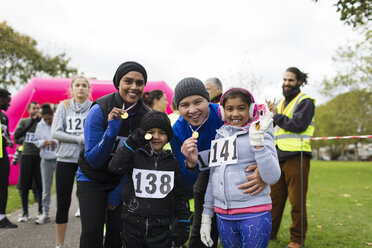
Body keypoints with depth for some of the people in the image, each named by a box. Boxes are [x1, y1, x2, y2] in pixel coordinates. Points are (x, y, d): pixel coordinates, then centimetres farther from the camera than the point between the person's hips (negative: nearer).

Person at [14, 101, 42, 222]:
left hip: (40, 156, -1)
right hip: (27, 155, 1)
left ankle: (41, 211, 14)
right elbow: (16, 136, -6)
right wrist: (31, 122, -11)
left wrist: (40, 120, -11)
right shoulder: (23, 121, 8)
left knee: (40, 185, 1)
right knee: (24, 185, 3)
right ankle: (25, 212, 14)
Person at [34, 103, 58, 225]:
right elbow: (36, 141, 10)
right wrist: (43, 142, -11)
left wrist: (55, 142, -23)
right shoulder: (40, 125, 6)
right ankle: (45, 213, 14)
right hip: (46, 160, 3)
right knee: (46, 188, 6)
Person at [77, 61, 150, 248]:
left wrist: (118, 193, -5)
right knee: (92, 232, -12)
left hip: (122, 181, 3)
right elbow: (93, 160, -20)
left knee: (118, 232, 1)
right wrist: (112, 129, -34)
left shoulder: (146, 115, -11)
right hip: (92, 178, -2)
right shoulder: (100, 110, -20)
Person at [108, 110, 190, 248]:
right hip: (132, 228, -1)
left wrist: (183, 223, 6)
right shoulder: (135, 155, -1)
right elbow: (114, 168, -19)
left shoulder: (172, 162, 6)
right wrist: (131, 143, -22)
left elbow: (179, 196, 10)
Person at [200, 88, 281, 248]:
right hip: (223, 216, 4)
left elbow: (272, 177, -15)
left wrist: (257, 141, -23)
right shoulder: (220, 136, 10)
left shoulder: (260, 133, -3)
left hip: (254, 216, -4)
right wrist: (206, 217, 17)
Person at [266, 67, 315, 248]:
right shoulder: (281, 102, 21)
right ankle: (269, 233, 23)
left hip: (296, 157, -7)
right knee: (274, 197, 11)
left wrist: (276, 115, -8)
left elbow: (298, 124, -15)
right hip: (278, 157, 7)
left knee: (297, 201, -1)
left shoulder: (305, 101, -1)